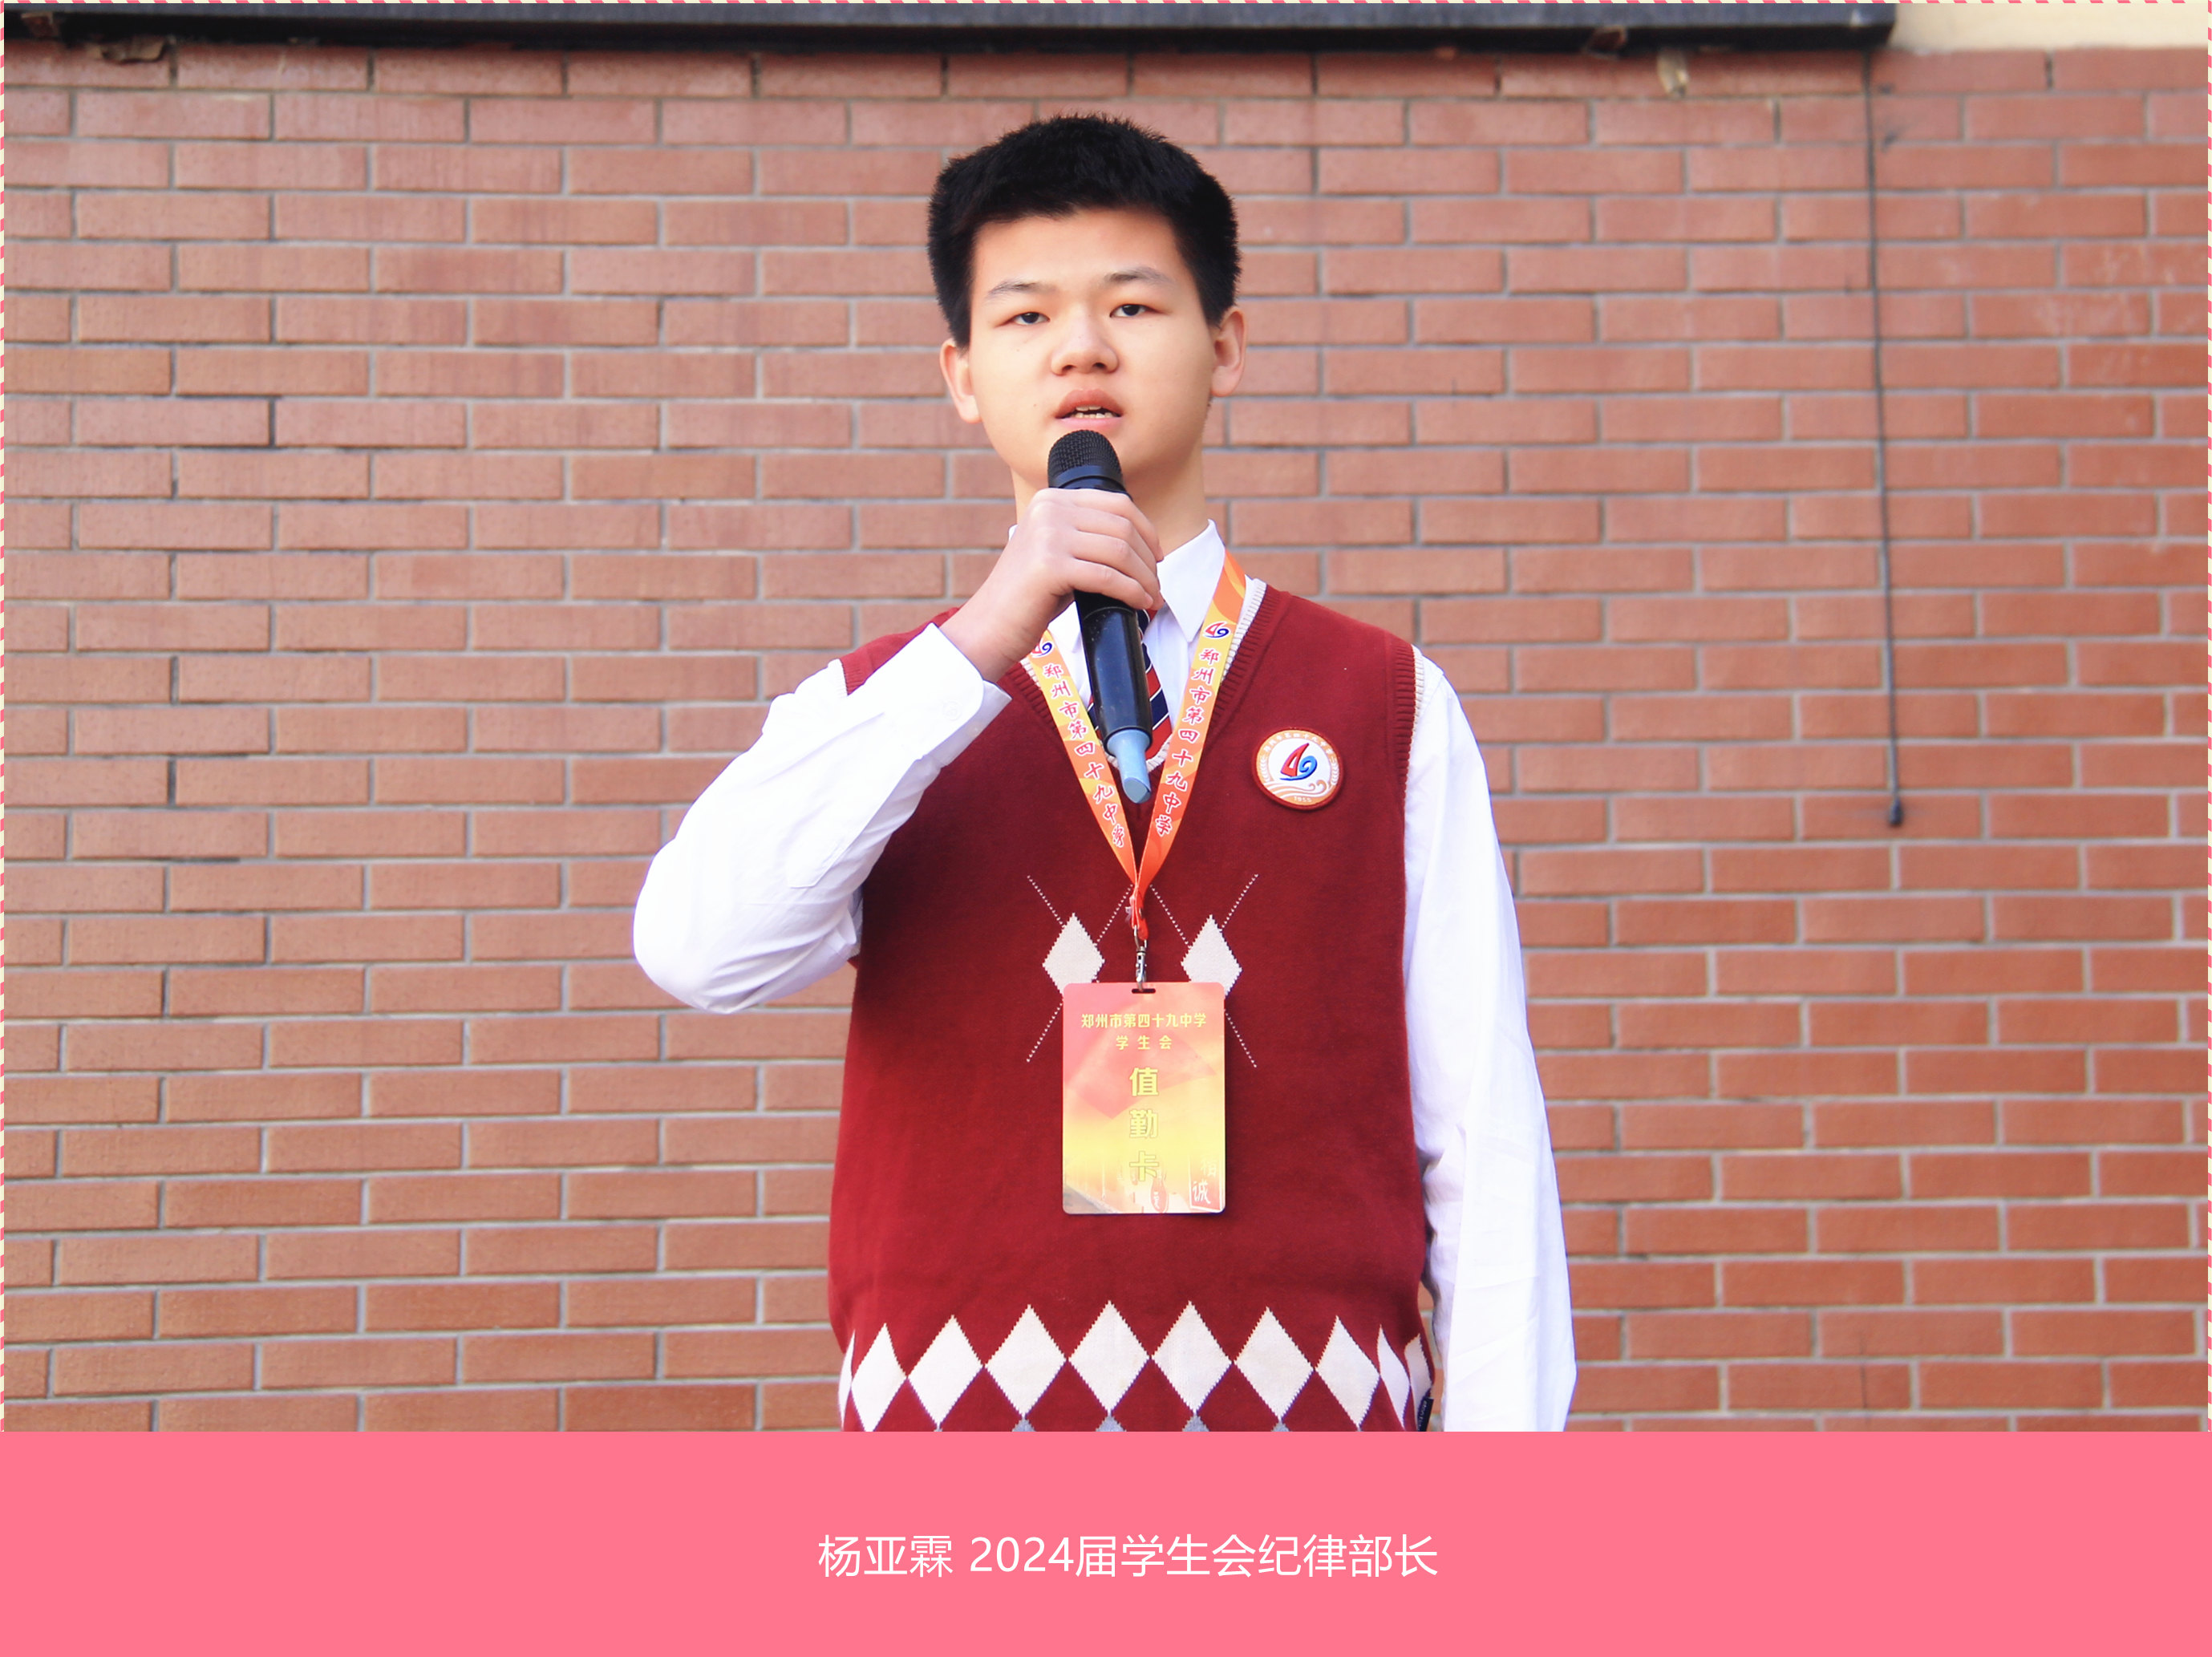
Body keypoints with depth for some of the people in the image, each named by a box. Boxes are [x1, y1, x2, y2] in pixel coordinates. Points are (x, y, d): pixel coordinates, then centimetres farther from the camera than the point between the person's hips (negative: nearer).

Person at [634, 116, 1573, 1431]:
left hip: (1308, 1416, 0)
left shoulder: (1386, 704, 8)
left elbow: (1482, 1129, 5)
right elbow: (700, 951, -9)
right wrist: (982, 645, -13)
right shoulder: (876, 709, 10)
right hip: (963, 1408, 0)